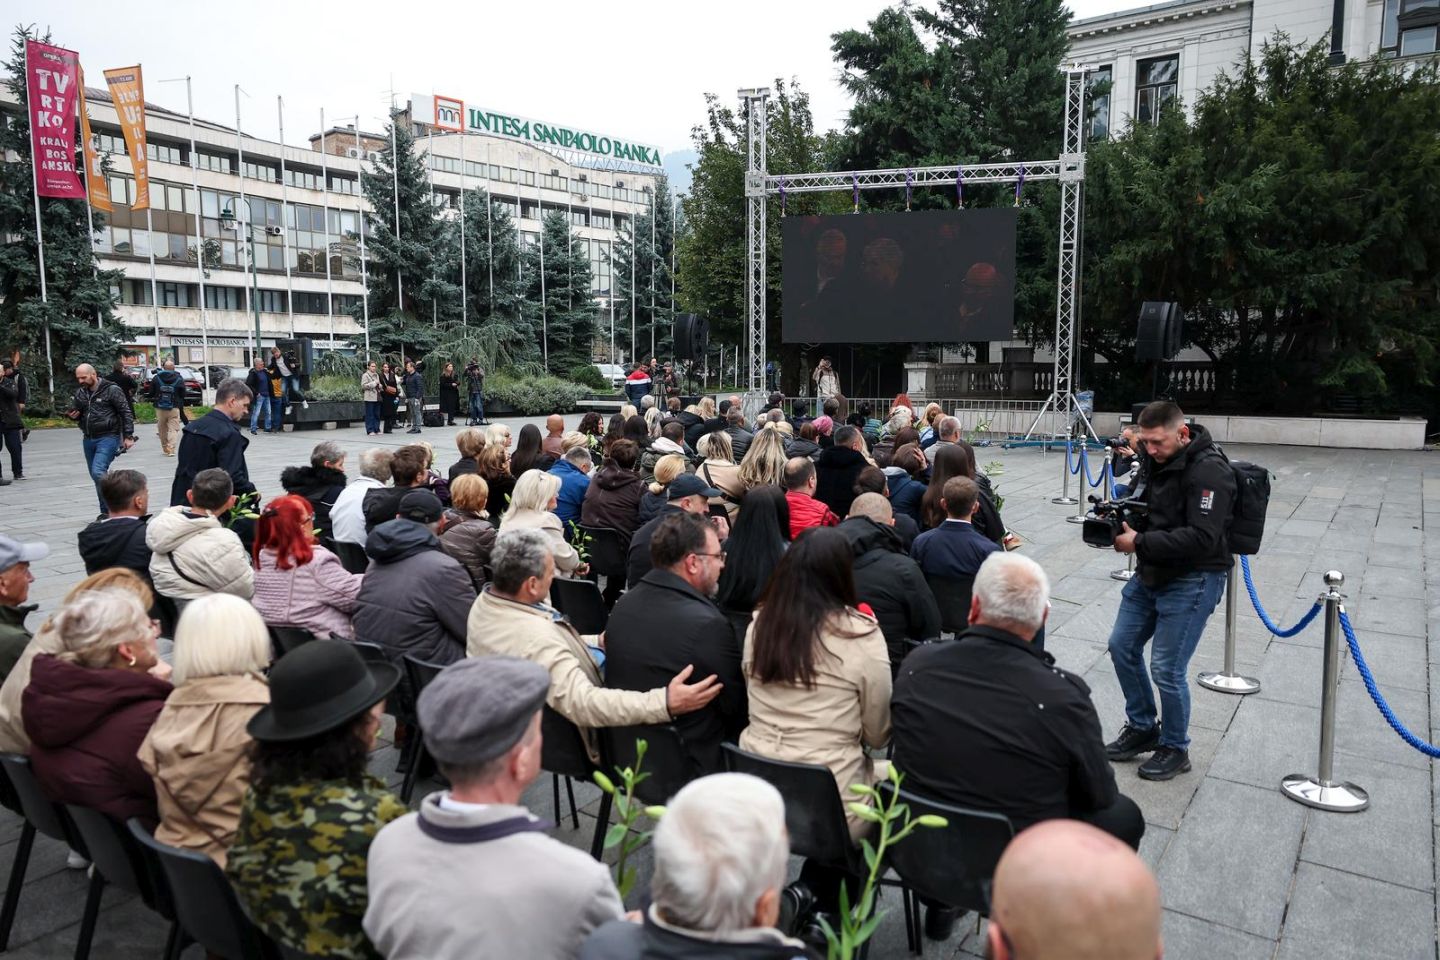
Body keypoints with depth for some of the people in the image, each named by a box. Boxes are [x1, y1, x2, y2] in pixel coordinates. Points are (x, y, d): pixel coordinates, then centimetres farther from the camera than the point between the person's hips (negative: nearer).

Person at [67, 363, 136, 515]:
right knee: (96, 475, 10)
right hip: (88, 439, 7)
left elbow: (126, 413, -7)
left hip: (108, 438, -7)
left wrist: (128, 436, -12)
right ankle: (106, 512, 18)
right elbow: (77, 414, 20)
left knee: (98, 472, -20)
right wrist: (72, 415, -5)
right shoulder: (80, 393, 11)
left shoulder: (111, 390, -6)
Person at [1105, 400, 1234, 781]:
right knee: (1122, 646, 14)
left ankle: (1175, 749, 18)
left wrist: (1139, 543, -28)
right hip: (1151, 573, 9)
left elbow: (1202, 538, -28)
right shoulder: (1154, 458, 4)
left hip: (1192, 580, -9)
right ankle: (1143, 727, 32)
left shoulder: (1209, 471, -21)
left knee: (1167, 669, -5)